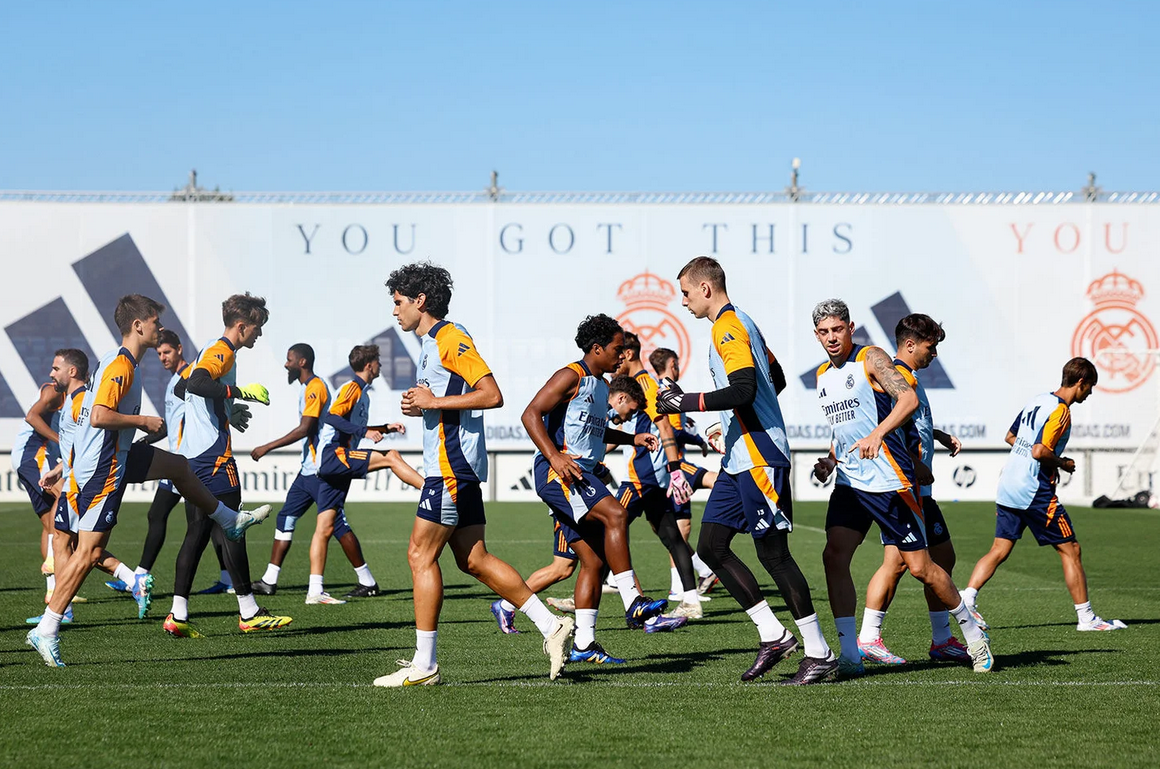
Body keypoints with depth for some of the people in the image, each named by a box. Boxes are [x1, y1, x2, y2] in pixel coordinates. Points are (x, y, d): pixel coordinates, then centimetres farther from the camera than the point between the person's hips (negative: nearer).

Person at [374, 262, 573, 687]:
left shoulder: (450, 339, -12)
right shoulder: (432, 343, 20)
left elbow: (492, 394, -19)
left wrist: (434, 402, -18)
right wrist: (420, 406, 12)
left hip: (452, 466, -10)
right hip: (453, 465, 10)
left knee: (421, 555, -8)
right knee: (473, 559, 8)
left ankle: (424, 664, -6)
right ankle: (551, 626, 8)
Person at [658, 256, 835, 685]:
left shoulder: (728, 328, -13)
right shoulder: (740, 324, 18)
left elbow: (743, 390, -26)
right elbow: (776, 380, 25)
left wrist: (686, 402, -21)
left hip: (759, 459, -10)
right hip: (740, 460, 10)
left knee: (773, 552, -7)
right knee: (711, 547, 7)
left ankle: (819, 653, -2)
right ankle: (773, 635, 9)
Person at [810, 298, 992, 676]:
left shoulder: (871, 359, -7)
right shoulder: (823, 376, 16)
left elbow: (908, 398, -22)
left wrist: (876, 435, -35)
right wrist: (830, 460, 12)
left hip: (889, 481, -6)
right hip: (849, 482, 7)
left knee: (920, 567, -2)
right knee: (834, 556, -12)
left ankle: (972, 631, 20)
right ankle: (850, 654, -10)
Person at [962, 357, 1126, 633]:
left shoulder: (1037, 401, 13)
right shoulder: (1060, 412, -14)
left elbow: (1010, 437, 25)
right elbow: (1040, 451, -24)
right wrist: (1062, 464, -5)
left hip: (1007, 486, 8)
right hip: (1034, 492, -8)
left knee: (1000, 550, 8)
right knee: (1070, 549, 1)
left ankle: (966, 600, -7)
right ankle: (1086, 617, 5)